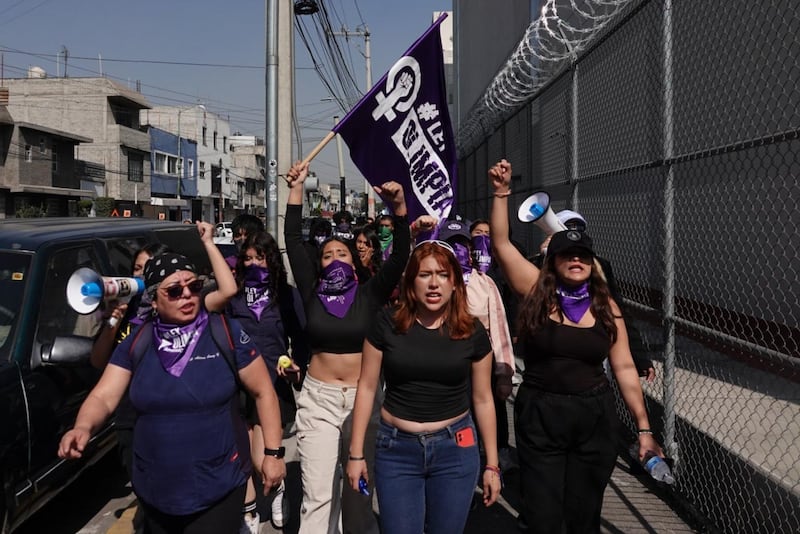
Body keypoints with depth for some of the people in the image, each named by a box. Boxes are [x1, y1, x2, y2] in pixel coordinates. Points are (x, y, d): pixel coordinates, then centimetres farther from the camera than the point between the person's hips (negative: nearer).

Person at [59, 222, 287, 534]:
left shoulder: (227, 333, -9)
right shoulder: (136, 343, 0)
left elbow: (263, 392, -4)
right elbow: (103, 397, -3)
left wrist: (273, 453, -5)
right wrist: (83, 427, -25)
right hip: (155, 492, 4)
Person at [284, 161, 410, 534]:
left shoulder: (370, 294, 0)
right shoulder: (313, 293, 3)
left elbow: (400, 255, -12)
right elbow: (293, 242, -1)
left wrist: (399, 208, -25)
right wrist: (296, 189, -6)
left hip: (362, 398, 0)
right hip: (318, 399, 1)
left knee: (360, 488, 12)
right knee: (317, 496, 0)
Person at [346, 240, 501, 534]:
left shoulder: (472, 331, -4)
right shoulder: (387, 324, -7)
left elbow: (483, 399, 4)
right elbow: (367, 388, 0)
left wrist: (492, 464, 6)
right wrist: (356, 453, 0)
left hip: (456, 449, 1)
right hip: (396, 449, -1)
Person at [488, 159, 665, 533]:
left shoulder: (605, 306, 0)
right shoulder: (536, 292, -5)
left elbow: (624, 368, 2)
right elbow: (501, 243, -11)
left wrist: (643, 428, 1)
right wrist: (501, 192, -17)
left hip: (594, 417, 2)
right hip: (539, 417, -1)